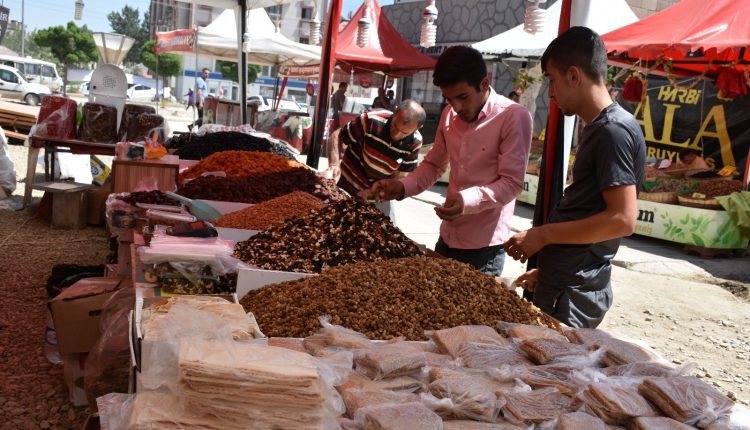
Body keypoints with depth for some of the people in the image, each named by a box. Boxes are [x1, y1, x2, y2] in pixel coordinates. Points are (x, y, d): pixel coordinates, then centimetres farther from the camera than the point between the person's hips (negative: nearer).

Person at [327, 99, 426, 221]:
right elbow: (337, 137, -16)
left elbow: (399, 173, -6)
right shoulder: (371, 121, -26)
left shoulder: (415, 143, -16)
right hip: (346, 186, -2)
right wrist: (334, 164, -32)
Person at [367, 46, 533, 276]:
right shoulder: (449, 114, 5)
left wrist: (469, 200, -33)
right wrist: (402, 187, -3)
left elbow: (512, 182, -17)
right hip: (447, 238, 6)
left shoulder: (514, 117, -15)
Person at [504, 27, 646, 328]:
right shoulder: (599, 129, 14)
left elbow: (622, 219, -23)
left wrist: (543, 234, -17)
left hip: (573, 293, -9)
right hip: (562, 283, 9)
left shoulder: (613, 130, -16)